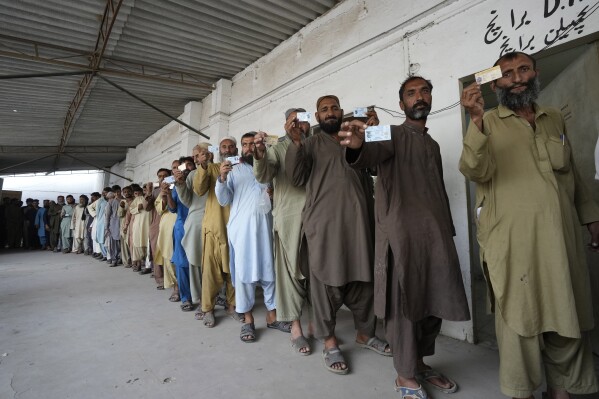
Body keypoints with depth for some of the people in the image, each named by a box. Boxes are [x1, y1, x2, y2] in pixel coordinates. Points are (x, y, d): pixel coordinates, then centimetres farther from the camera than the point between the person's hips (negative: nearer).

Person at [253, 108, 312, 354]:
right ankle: (296, 328, 12)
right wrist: (259, 153, -30)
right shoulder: (277, 149, 6)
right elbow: (263, 176, -11)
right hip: (289, 220, -3)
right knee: (292, 270, 2)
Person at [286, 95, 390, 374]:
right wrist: (294, 142, -12)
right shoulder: (310, 143, 9)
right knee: (326, 280, 2)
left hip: (358, 219, 4)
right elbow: (296, 178, -3)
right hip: (324, 221, -3)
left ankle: (365, 333, 28)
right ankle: (329, 342, 15)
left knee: (363, 278, 10)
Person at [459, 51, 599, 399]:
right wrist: (477, 119, -29)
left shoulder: (555, 119, 15)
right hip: (514, 242, -5)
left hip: (563, 239, 5)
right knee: (520, 318, 4)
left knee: (568, 320, 13)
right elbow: (476, 172, -18)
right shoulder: (489, 123, -1)